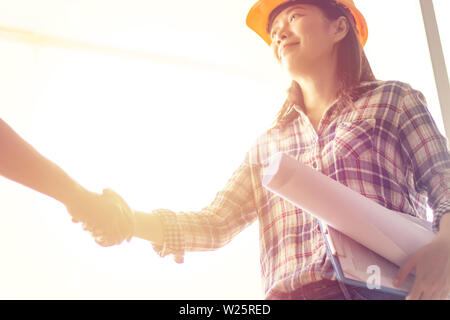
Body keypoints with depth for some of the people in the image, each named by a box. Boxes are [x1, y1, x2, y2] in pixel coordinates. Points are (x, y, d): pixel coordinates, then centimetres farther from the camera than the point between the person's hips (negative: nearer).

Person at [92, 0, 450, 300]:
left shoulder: (393, 99, 13)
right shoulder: (267, 145, 22)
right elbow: (215, 222, 15)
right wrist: (132, 221, 0)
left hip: (388, 286, -2)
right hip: (293, 291, 3)